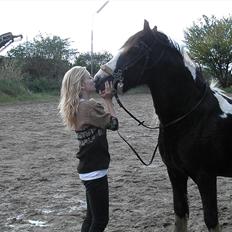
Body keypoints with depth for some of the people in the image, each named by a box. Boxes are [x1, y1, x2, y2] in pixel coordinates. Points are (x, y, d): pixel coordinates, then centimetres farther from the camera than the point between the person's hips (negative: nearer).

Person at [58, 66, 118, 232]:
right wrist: (108, 100, -3)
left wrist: (105, 100, 7)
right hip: (95, 170, -10)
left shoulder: (76, 107, 8)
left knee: (92, 217, 19)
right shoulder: (89, 106, -19)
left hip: (88, 168, 10)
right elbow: (114, 123, -8)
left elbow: (104, 119, 15)